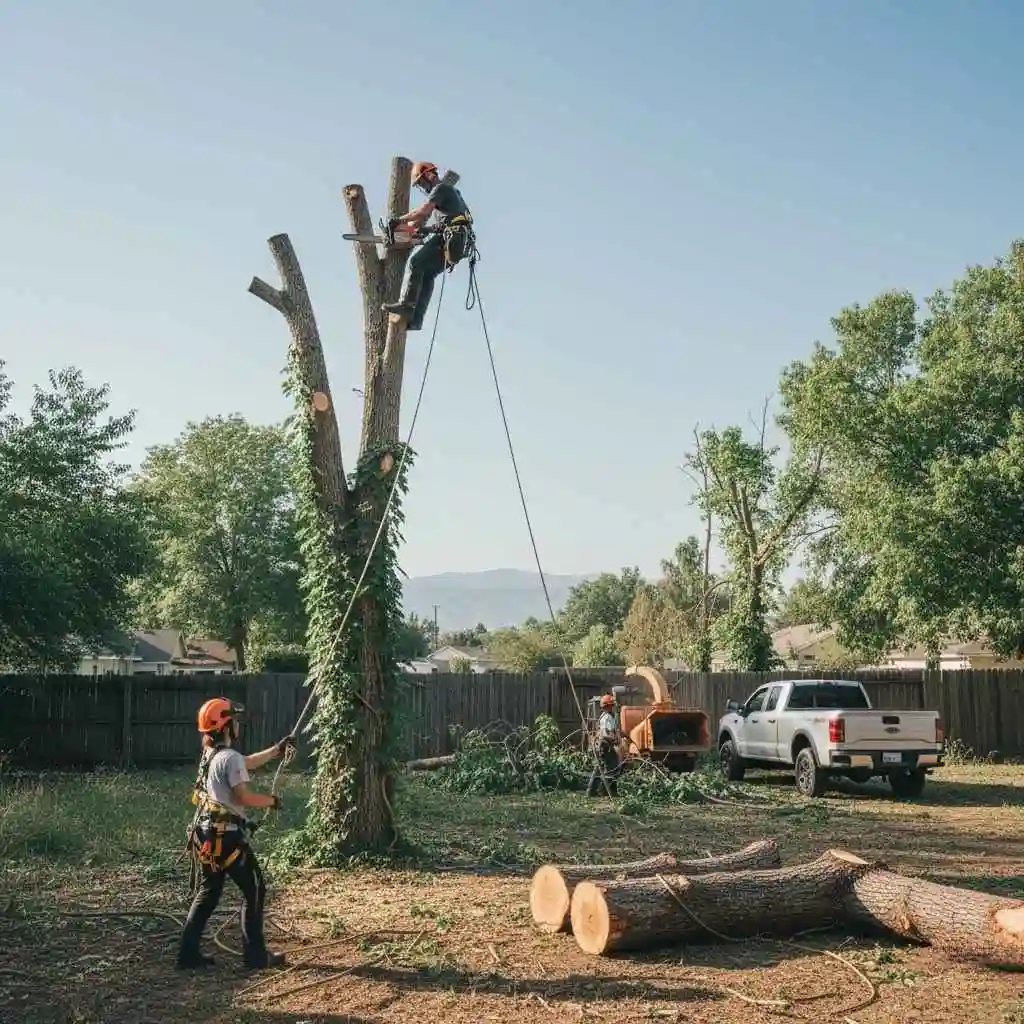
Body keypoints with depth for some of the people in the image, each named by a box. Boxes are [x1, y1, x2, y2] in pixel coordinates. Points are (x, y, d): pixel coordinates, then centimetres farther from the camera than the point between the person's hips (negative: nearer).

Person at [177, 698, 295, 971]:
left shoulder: (210, 754, 13)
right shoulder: (230, 758, -17)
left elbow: (248, 763, 27)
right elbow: (245, 797, -22)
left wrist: (277, 749, 27)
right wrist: (272, 800, -6)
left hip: (206, 835, 9)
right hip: (227, 837, -9)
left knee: (207, 893, 16)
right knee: (254, 890, 3)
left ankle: (188, 953, 15)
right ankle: (256, 955, 7)